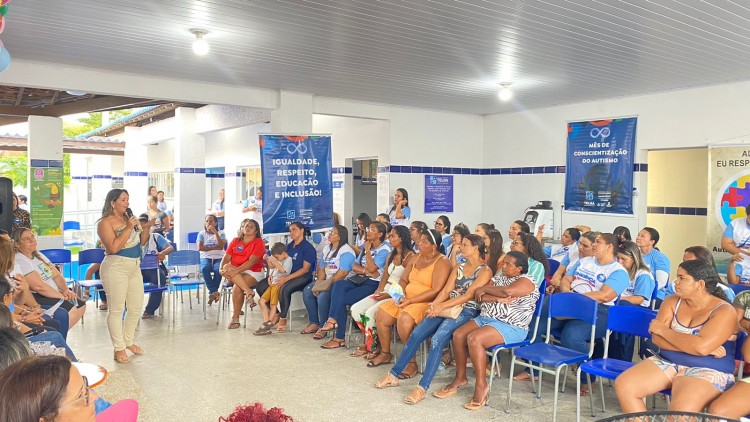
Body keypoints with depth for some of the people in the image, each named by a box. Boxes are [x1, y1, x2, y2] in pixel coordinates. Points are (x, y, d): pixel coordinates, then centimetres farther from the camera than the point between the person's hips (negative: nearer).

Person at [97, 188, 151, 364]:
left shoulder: (130, 218, 12)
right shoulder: (105, 223, -9)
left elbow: (141, 242, 17)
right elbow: (113, 247, -20)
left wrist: (147, 226, 1)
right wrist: (128, 228, -20)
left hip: (134, 267, 8)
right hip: (116, 267, -8)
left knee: (137, 307, 14)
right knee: (116, 309, -1)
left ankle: (128, 341, 31)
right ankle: (119, 348, 9)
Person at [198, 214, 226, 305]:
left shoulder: (221, 233, 7)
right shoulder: (201, 233, 8)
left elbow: (221, 246, -12)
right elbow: (200, 248, -7)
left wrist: (215, 232, -14)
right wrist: (215, 247, -8)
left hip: (219, 258, -1)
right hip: (206, 258, 1)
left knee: (218, 269, -34)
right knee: (204, 268, -34)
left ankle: (212, 292, -17)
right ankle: (215, 292, -28)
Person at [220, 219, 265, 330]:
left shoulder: (258, 242, -1)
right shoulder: (235, 241, 15)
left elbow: (252, 261, -14)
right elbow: (226, 257, 7)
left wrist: (236, 271, -26)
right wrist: (221, 269, -14)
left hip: (253, 273, -4)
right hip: (235, 273, 4)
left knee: (237, 287, -31)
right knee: (227, 267, -30)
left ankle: (235, 318, -18)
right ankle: (249, 292, -34)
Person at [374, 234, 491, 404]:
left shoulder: (485, 271, -3)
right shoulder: (458, 267, 19)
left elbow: (469, 295, -14)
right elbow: (446, 290, 9)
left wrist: (442, 306, -21)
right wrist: (435, 304, -11)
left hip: (467, 311, -6)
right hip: (448, 307, 6)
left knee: (437, 340, -29)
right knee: (416, 334, -11)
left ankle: (422, 388, -26)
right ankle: (394, 375, -1)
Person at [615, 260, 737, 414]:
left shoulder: (724, 311, -9)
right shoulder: (672, 302, 5)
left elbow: (702, 347, -24)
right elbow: (657, 338, -6)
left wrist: (662, 329, -13)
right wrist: (694, 346, -18)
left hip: (707, 371, -5)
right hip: (667, 362, 5)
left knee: (681, 410, -34)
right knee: (623, 385, -14)